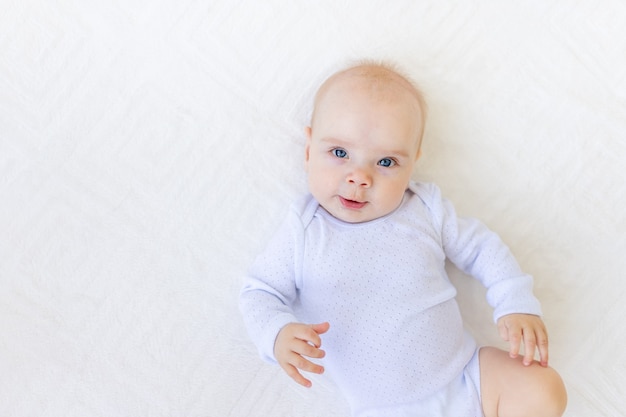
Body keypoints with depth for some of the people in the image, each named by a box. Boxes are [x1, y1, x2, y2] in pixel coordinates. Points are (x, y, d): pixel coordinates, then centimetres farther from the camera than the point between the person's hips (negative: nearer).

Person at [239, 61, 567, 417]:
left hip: (468, 376, 2)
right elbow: (259, 293, -2)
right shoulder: (303, 231, -5)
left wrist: (517, 304, -3)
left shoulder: (426, 208, 0)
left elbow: (481, 247, 10)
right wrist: (278, 334, -24)